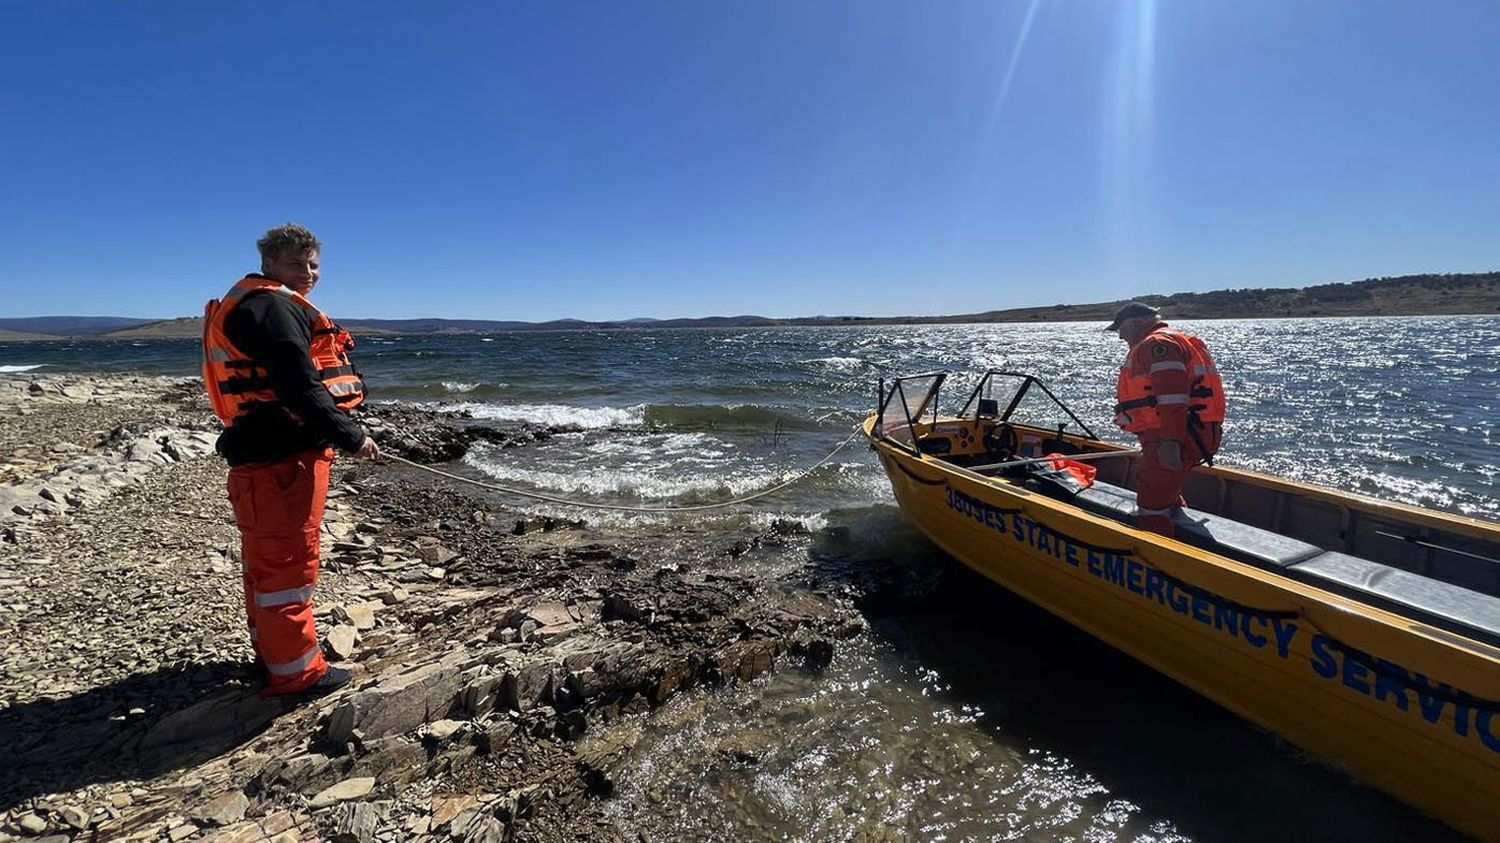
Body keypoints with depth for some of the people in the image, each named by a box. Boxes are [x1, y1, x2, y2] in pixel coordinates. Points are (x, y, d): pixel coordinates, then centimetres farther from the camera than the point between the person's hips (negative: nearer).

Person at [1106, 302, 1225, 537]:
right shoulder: (1171, 340, 26)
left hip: (1172, 439, -11)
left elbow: (1172, 396, -24)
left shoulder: (1157, 343, -10)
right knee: (1166, 496, 28)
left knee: (1151, 508, -11)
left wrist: (1170, 443, -29)